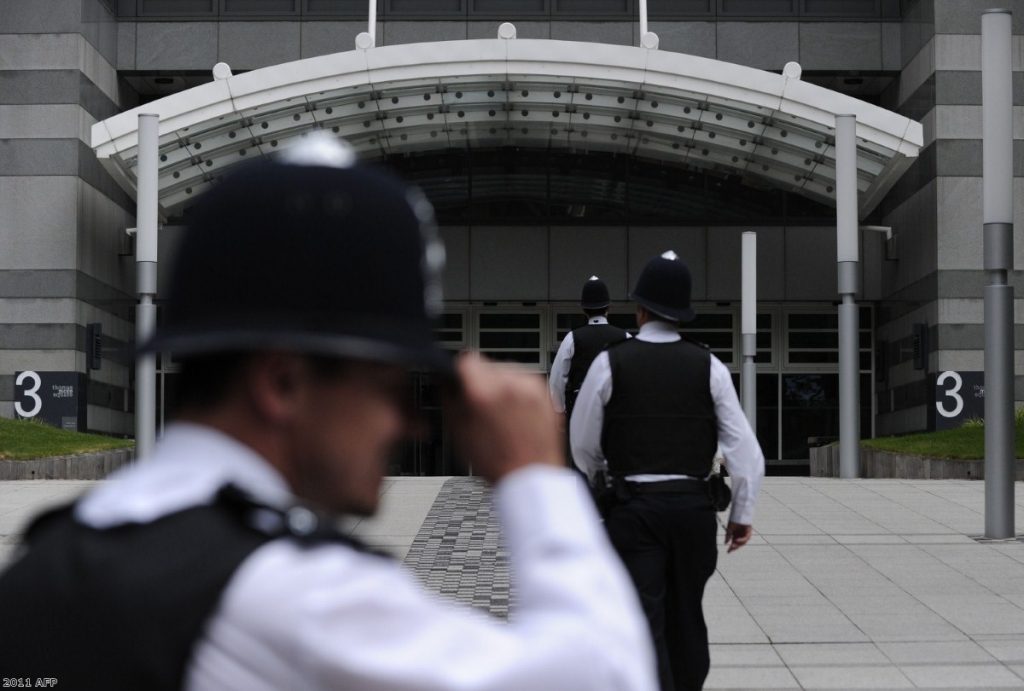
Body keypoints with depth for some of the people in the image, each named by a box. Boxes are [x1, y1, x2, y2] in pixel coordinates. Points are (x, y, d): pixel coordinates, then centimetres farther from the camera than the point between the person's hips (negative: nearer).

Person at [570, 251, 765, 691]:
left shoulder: (610, 363, -4)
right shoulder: (709, 367, 0)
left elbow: (583, 445, 3)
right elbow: (743, 447, -3)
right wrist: (742, 514, 7)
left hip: (633, 508, -3)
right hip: (694, 506, 3)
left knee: (645, 622, -4)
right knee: (687, 617, 19)